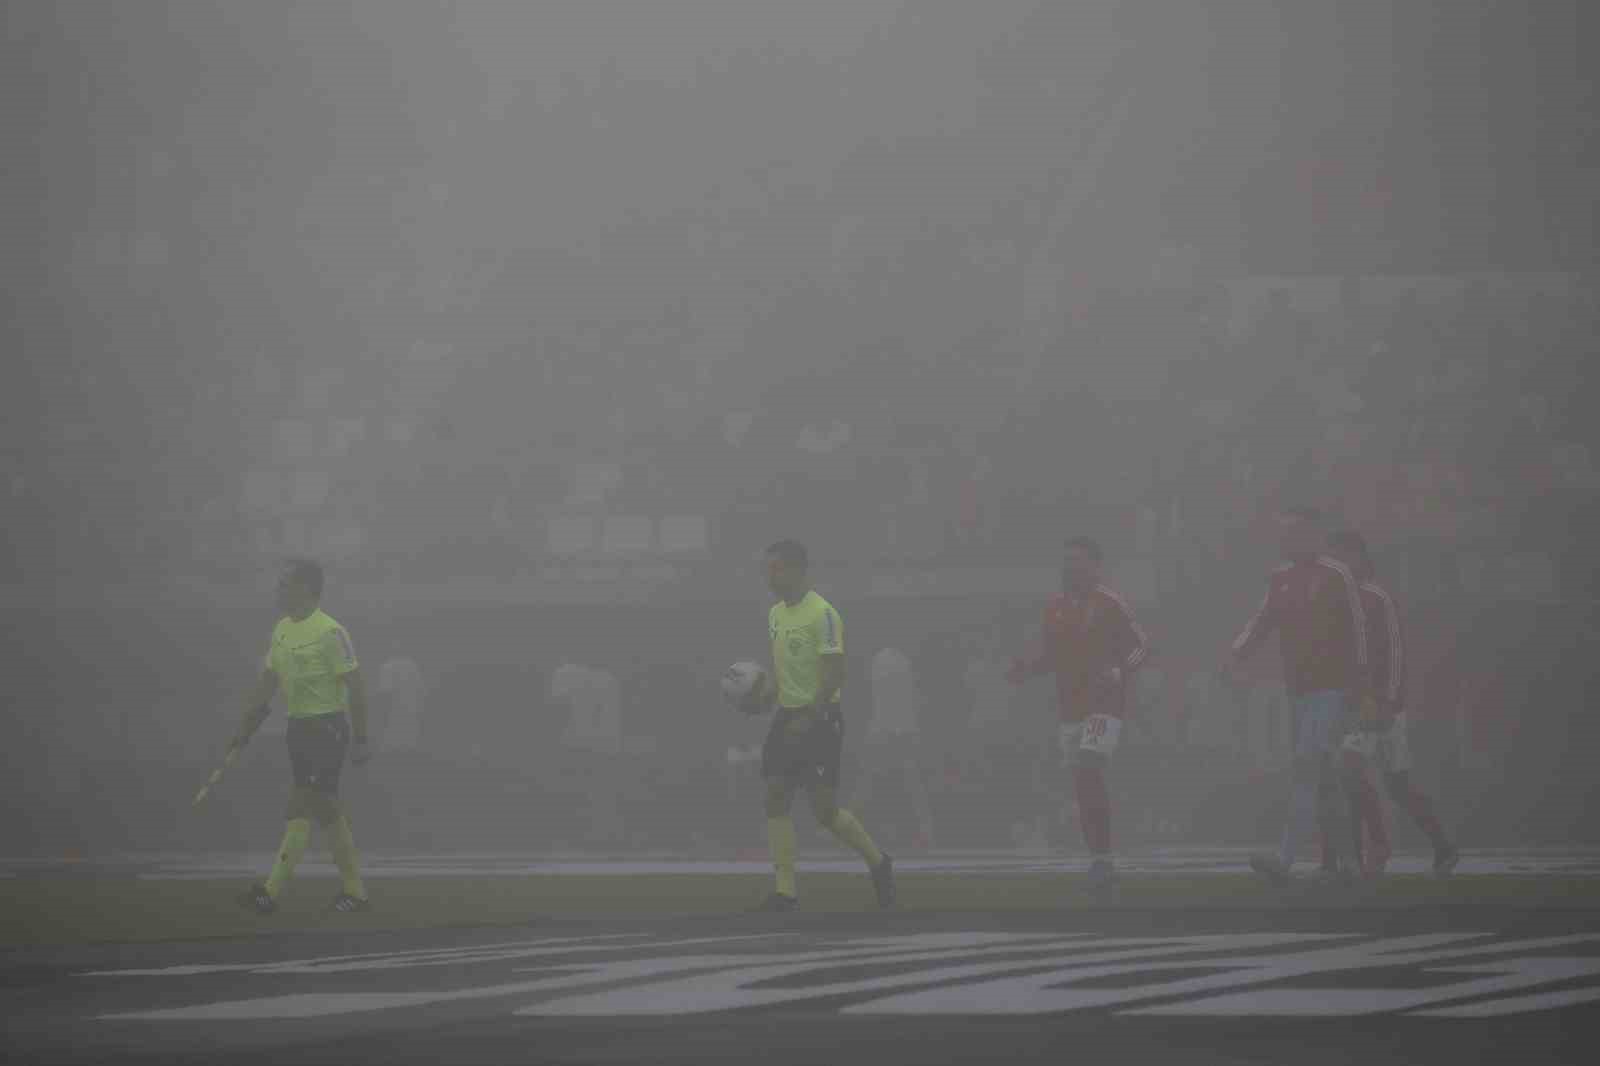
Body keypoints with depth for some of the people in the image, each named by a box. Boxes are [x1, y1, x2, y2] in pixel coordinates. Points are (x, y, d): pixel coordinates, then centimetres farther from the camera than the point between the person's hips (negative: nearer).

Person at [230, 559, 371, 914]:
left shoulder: (330, 633, -15)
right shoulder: (282, 630, 9)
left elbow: (355, 686, -14)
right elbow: (266, 683, 16)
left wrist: (359, 739, -15)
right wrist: (245, 730, 13)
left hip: (328, 728, -8)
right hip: (299, 726, 8)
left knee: (302, 808, -11)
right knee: (327, 811, 10)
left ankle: (272, 891, -15)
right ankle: (355, 891, 16)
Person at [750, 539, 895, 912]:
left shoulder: (822, 614, -15)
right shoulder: (776, 614, 10)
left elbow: (835, 673, -17)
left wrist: (808, 719, -21)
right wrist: (769, 688, 2)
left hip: (820, 716, -8)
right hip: (788, 715, 8)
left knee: (825, 808, -6)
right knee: (776, 799, -3)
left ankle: (878, 863, 17)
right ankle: (785, 891, -3)